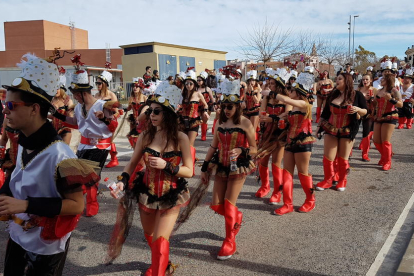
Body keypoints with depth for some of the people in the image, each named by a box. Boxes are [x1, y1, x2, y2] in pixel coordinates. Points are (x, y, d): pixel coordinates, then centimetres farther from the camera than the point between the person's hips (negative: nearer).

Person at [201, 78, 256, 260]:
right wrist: (204, 167, 8)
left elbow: (253, 149, -7)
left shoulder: (245, 123, -10)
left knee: (228, 204, -6)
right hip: (221, 167, 5)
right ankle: (237, 217, 39)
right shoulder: (220, 123, 4)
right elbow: (213, 146, 9)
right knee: (216, 206, 5)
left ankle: (229, 241, 16)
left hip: (238, 168, -5)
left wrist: (241, 150, -27)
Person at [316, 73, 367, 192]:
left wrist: (358, 110, -18)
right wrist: (319, 126, 8)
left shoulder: (357, 95, -4)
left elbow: (365, 111, 4)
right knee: (328, 157, 0)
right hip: (330, 129, 2)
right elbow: (325, 112, 9)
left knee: (343, 158, 5)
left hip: (347, 131, -2)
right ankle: (327, 180, 16)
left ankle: (342, 180, 25)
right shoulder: (333, 95, 4)